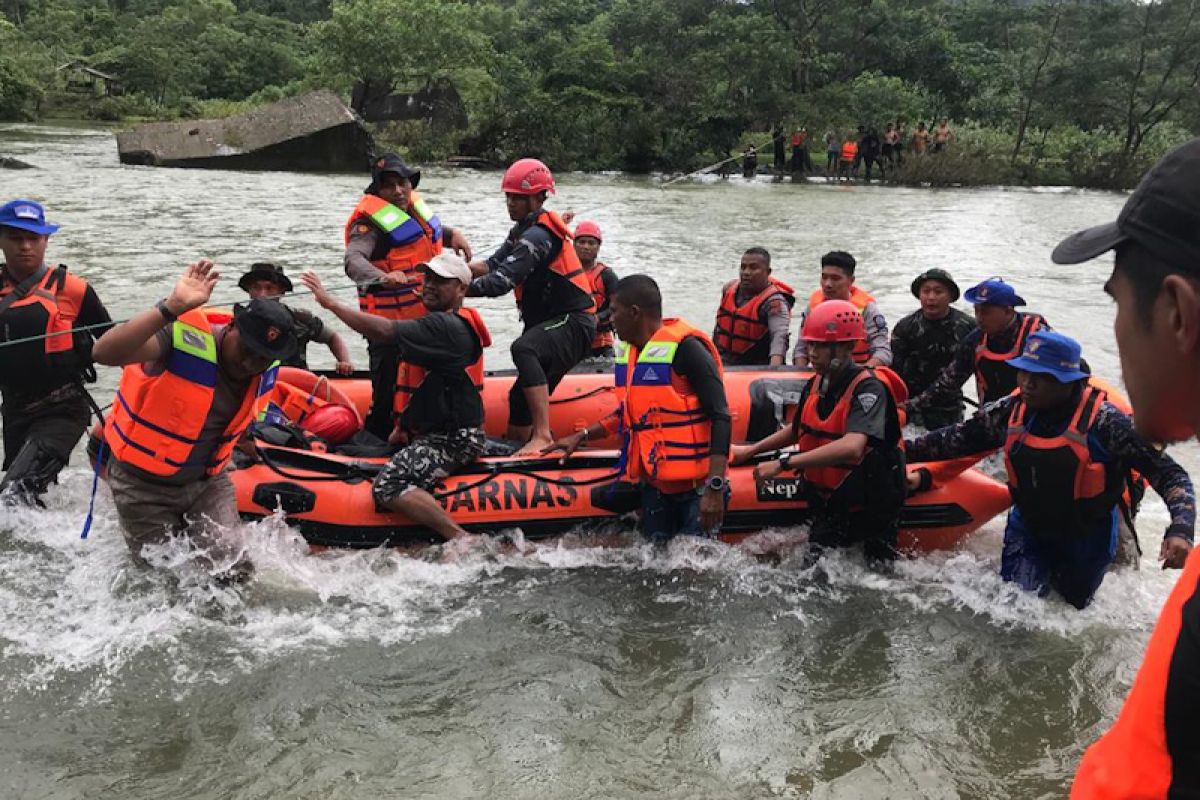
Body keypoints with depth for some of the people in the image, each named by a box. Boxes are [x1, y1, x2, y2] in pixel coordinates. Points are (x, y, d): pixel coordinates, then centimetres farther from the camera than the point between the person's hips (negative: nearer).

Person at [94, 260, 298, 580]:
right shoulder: (183, 336, -27)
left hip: (209, 481, 4)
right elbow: (104, 353, -44)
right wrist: (171, 308, -51)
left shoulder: (265, 370, -8)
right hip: (144, 484, -4)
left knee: (233, 572, -5)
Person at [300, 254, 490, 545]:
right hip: (436, 432, 12)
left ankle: (461, 539, -22)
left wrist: (331, 303, -22)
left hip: (452, 440, -12)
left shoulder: (445, 327, -19)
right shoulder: (447, 324, 17)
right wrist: (405, 425, 20)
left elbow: (384, 330, -29)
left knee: (388, 487, -25)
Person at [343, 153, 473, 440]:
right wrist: (381, 278, -53)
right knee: (388, 400, -8)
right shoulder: (371, 222, -15)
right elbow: (353, 260, -33)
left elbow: (432, 231, 34)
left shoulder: (414, 207, 11)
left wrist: (453, 234, 12)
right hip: (390, 329, -9)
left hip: (425, 317, 9)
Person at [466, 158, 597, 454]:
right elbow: (494, 265, 6)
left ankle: (543, 435, -38)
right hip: (550, 325, 10)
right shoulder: (523, 230, 15)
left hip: (573, 324, -10)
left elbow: (501, 282, -25)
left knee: (523, 349, -36)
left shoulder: (538, 235, -18)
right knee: (521, 397, 12)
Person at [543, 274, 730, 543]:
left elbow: (721, 418, -18)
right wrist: (582, 436, 22)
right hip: (653, 482, 7)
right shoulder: (631, 352, 10)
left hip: (695, 484, -7)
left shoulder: (684, 347, -15)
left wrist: (715, 488, -24)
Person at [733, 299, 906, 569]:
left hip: (871, 505, -6)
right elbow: (799, 430, 22)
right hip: (828, 504, 6)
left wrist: (784, 463, -37)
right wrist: (751, 450, 17)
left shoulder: (868, 388, -22)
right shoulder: (816, 385, 3)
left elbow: (851, 447, -38)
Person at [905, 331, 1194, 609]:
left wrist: (1180, 530, -40)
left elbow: (1169, 473, -26)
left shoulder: (1102, 421, -28)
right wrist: (902, 449, -13)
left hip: (1088, 534, -2)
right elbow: (955, 440, -4)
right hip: (1028, 526, 3)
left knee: (1072, 604, 17)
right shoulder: (1009, 411, -16)